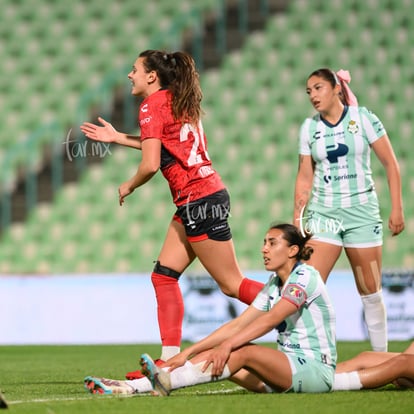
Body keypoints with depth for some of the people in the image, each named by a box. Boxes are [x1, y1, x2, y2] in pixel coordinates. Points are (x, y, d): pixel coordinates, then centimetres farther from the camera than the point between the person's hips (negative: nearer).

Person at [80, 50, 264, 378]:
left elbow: (151, 164, -18)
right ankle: (170, 359, 5)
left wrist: (128, 187, 2)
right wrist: (117, 137, 31)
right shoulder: (179, 102, 15)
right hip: (205, 195, 10)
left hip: (199, 201, -10)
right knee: (164, 274, 9)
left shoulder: (152, 105, -11)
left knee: (231, 283, -4)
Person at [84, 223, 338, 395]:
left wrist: (227, 345, -35)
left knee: (243, 351, -31)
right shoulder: (274, 285, 16)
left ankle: (168, 382, -46)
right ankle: (130, 387, -20)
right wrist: (188, 353, 0)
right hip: (289, 364, 8)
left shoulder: (305, 276, -10)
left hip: (316, 368, -8)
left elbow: (270, 319, -24)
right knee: (212, 356, -10)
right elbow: (236, 325, 9)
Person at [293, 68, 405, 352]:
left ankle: (381, 357, 15)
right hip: (323, 212, 2)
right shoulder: (309, 128, 4)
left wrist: (397, 209, -6)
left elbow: (390, 163, -2)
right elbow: (305, 177, 10)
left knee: (370, 291, 3)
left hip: (362, 211, -2)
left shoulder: (362, 118, -4)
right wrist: (297, 218, 7)